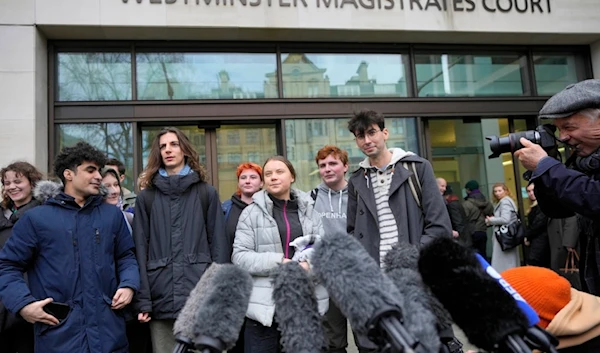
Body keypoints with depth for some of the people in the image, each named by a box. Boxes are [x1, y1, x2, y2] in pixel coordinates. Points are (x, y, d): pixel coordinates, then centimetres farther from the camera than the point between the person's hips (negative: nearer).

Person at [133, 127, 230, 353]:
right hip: (161, 298, 1)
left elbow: (219, 244, 4)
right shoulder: (146, 197, 10)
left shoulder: (206, 193, 9)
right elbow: (140, 249, 4)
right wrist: (142, 299, -4)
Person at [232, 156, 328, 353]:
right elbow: (239, 257, -6)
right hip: (265, 305, -3)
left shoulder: (309, 211, 10)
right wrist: (279, 263, -16)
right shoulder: (251, 212, 1)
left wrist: (308, 265, -18)